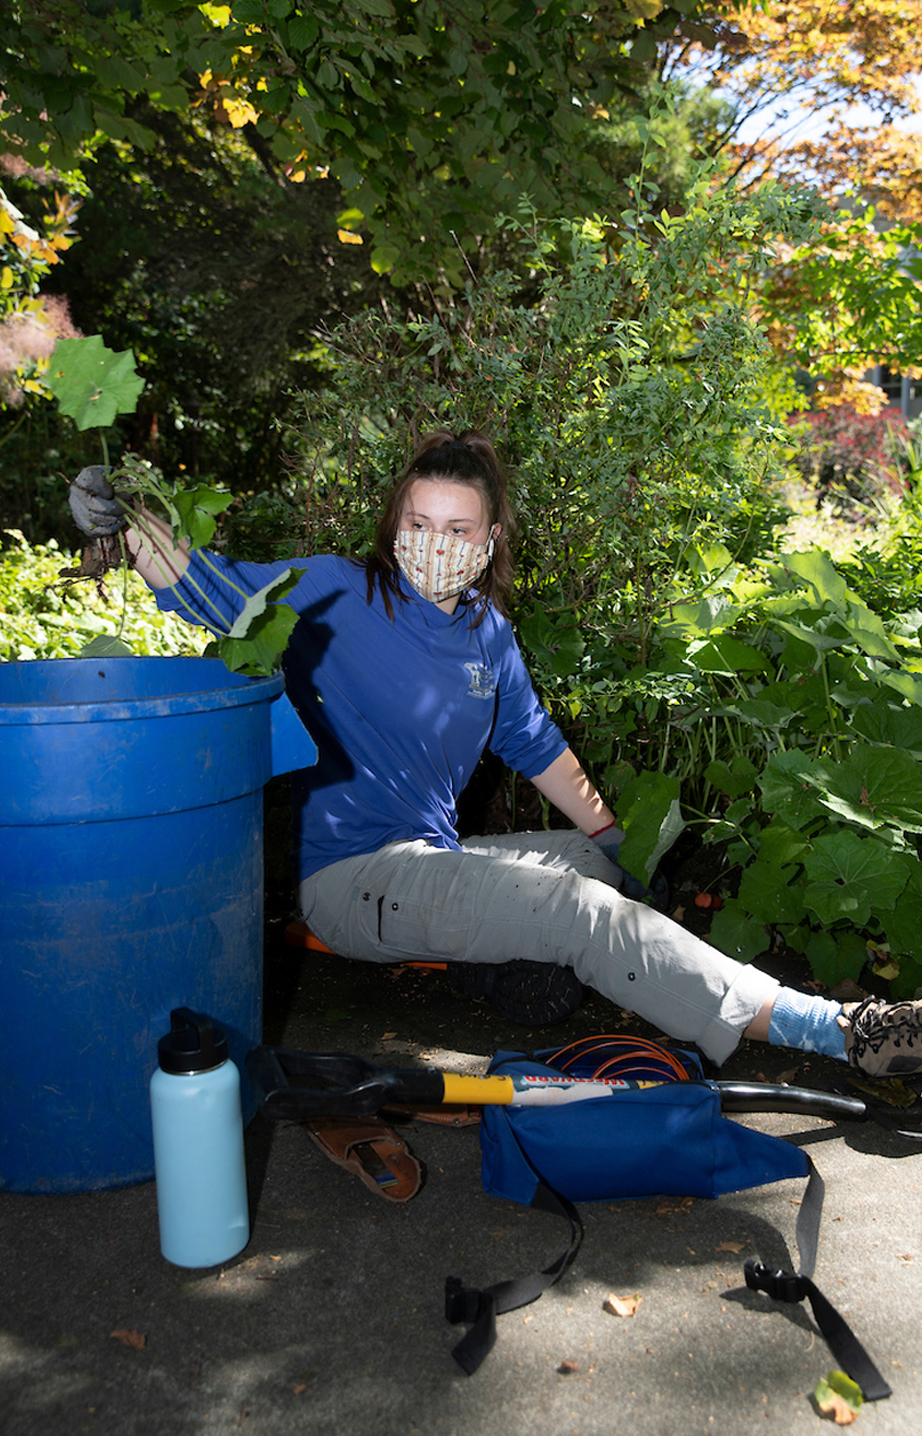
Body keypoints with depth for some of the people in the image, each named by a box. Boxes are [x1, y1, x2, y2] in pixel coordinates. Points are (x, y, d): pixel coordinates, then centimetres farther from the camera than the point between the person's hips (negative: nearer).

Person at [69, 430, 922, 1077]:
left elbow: (536, 746, 18)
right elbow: (218, 592, -14)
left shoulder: (488, 633, 10)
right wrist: (127, 521, -31)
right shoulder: (338, 597, -7)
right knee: (586, 910, -22)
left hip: (433, 863, 8)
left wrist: (620, 840, 18)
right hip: (352, 877, -8)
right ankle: (827, 1031, -21)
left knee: (611, 861, 17)